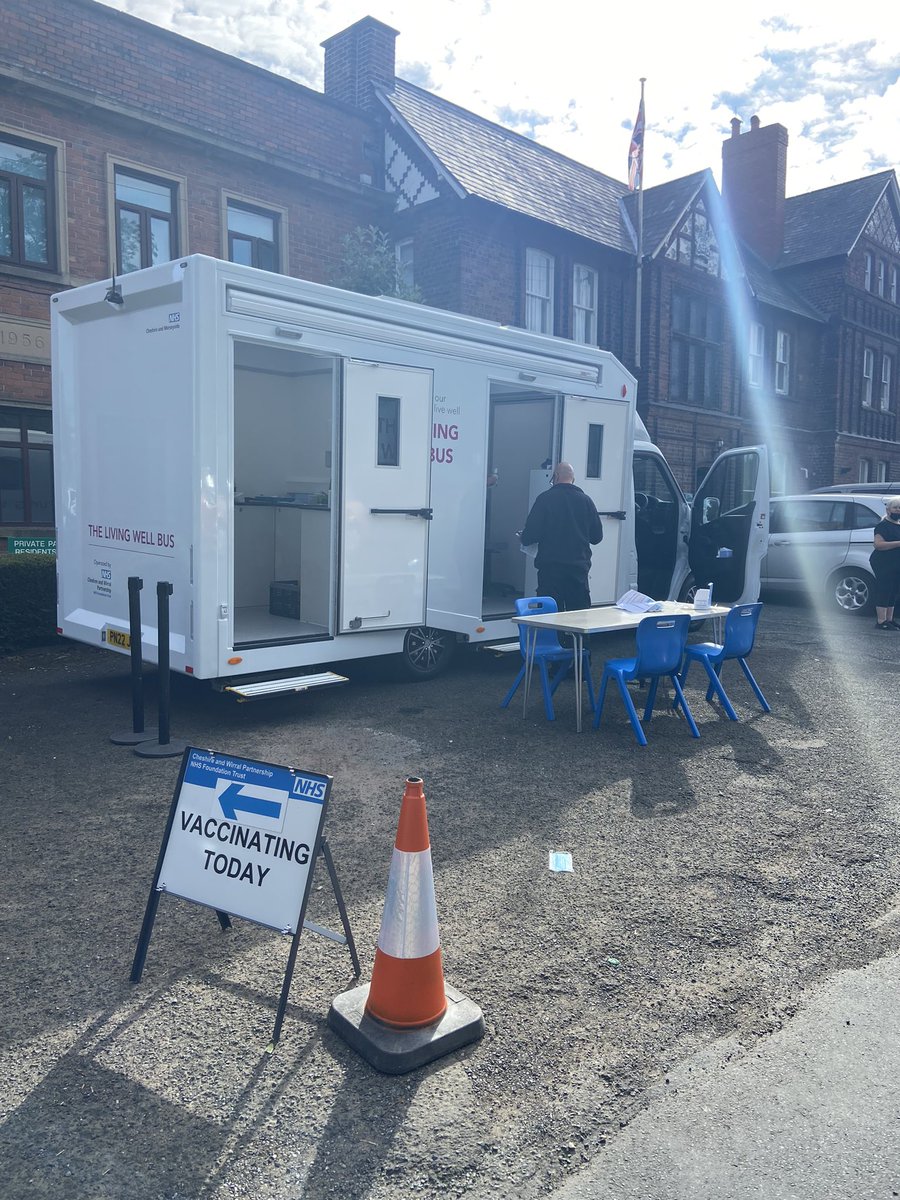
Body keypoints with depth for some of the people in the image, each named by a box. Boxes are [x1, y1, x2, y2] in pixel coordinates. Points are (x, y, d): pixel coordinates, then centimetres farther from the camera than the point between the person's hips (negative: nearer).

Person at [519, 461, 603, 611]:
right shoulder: (586, 500, 5)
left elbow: (530, 534, -9)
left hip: (550, 567, -3)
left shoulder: (545, 498, -5)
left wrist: (522, 538, 13)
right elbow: (597, 536, 9)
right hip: (579, 567, 3)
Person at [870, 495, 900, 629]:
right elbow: (878, 544, -21)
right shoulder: (883, 525, -9)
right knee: (883, 591, -10)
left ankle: (889, 620, 18)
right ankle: (881, 621, -10)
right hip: (883, 564, -9)